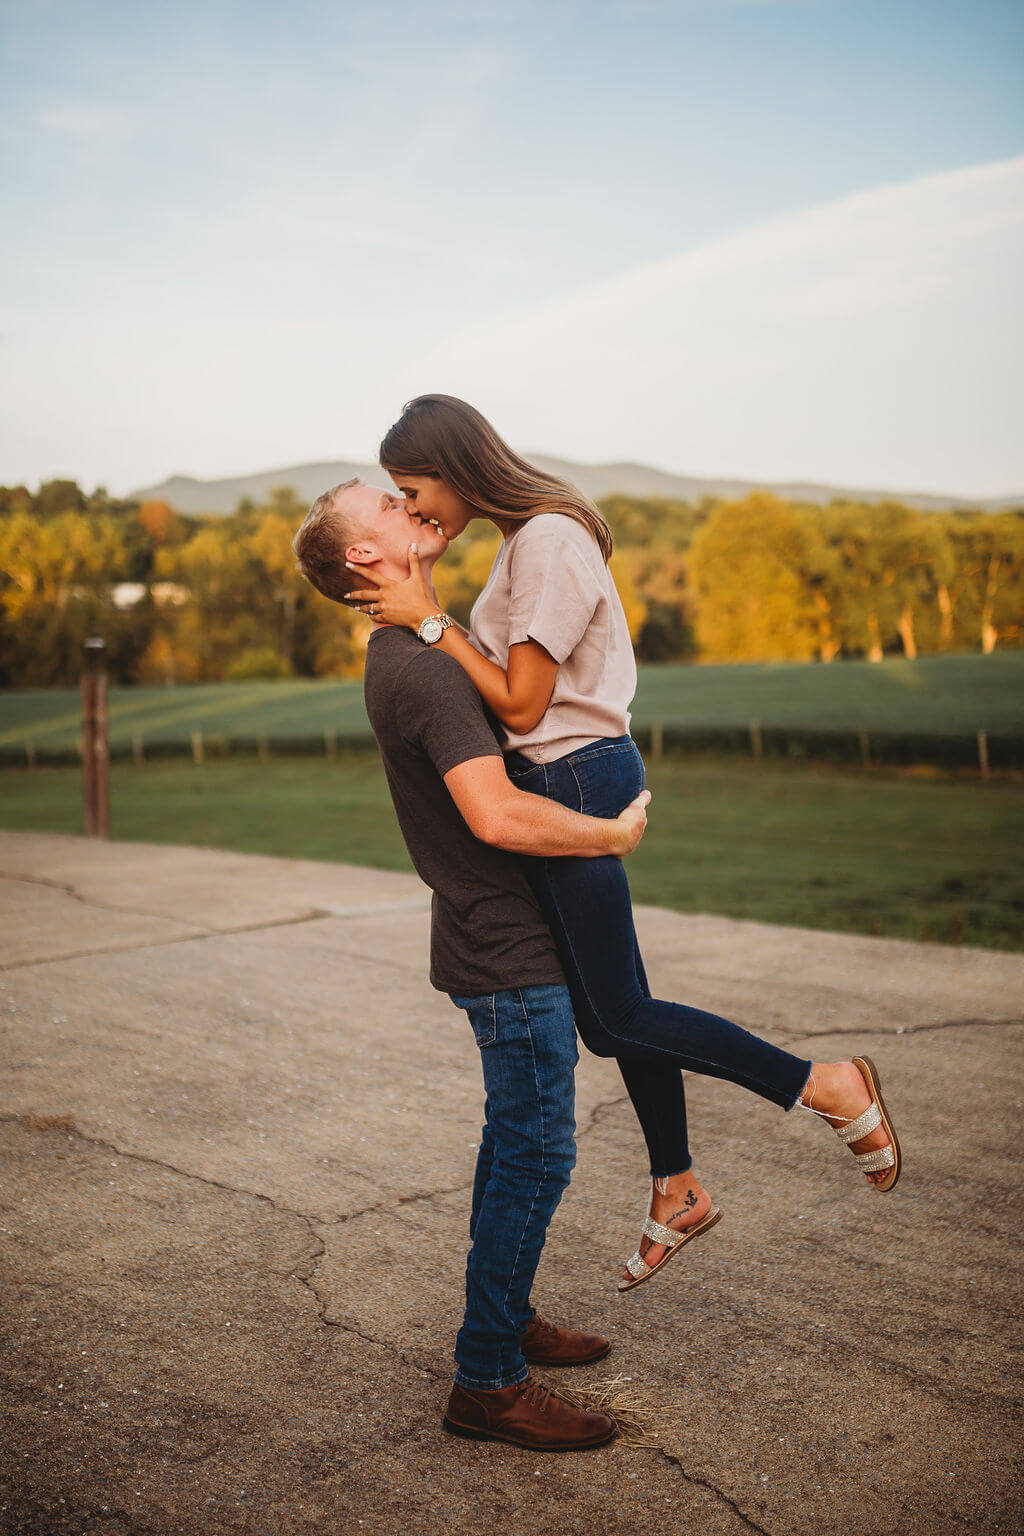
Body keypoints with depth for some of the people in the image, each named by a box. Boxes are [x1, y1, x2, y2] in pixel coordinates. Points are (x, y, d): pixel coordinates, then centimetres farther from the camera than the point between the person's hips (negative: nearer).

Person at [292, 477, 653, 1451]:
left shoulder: (410, 651, 12)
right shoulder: (422, 665, -22)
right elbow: (496, 815, -31)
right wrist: (614, 833, -18)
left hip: (502, 937, 10)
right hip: (506, 946, -10)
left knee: (516, 1139, 20)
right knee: (535, 1152, -2)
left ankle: (506, 1319, 35)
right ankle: (487, 1381, 9)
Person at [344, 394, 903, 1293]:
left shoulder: (549, 541, -19)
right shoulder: (531, 537, 13)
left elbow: (521, 705, -19)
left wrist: (429, 621, -16)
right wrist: (423, 612, 4)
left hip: (576, 782, -10)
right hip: (566, 777, 10)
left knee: (618, 1016, 0)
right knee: (609, 1008, 16)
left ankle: (829, 1087, 9)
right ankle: (678, 1192, 31)